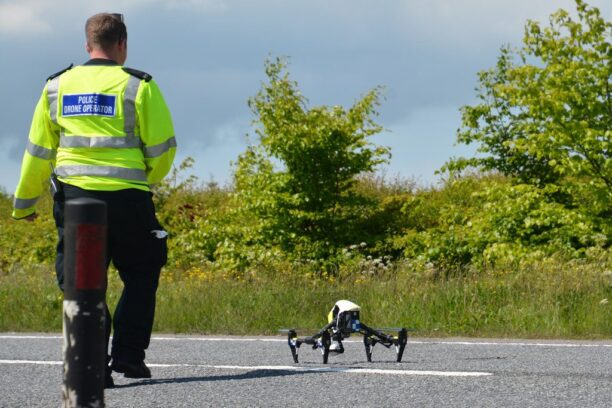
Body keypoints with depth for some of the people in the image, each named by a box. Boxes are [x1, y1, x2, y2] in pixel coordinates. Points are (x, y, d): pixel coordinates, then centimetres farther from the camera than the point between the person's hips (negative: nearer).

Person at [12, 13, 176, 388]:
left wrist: (25, 202, 24)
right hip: (127, 199, -3)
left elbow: (38, 151, 13)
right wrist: (148, 179, 20)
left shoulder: (57, 86, 8)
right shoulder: (138, 86, -2)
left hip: (73, 195, 3)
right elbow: (163, 147, -1)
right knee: (141, 276, 14)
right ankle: (127, 354, 5)